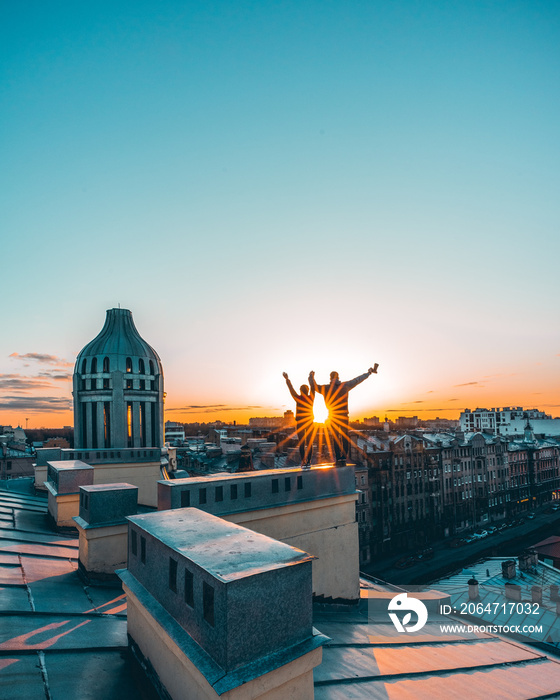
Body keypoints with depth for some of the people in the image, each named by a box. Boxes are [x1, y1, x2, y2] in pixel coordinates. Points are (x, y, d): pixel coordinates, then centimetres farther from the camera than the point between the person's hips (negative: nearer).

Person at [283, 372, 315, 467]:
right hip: (310, 422, 2)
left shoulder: (298, 398, -8)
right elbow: (313, 387, 13)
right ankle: (308, 461, 1)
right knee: (309, 442, 6)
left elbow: (291, 389, 1)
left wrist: (287, 379, 12)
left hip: (300, 422, -2)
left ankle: (303, 460, -8)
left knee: (301, 442, 1)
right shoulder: (311, 398, -2)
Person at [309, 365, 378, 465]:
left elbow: (313, 385, 9)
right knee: (344, 437, 8)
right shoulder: (345, 386, 1)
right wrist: (369, 372, 18)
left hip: (333, 417, -1)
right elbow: (358, 380, 8)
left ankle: (338, 459, -1)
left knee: (335, 438, 4)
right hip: (344, 415, 1)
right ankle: (344, 458, 4)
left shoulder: (325, 388, -2)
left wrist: (311, 377, 27)